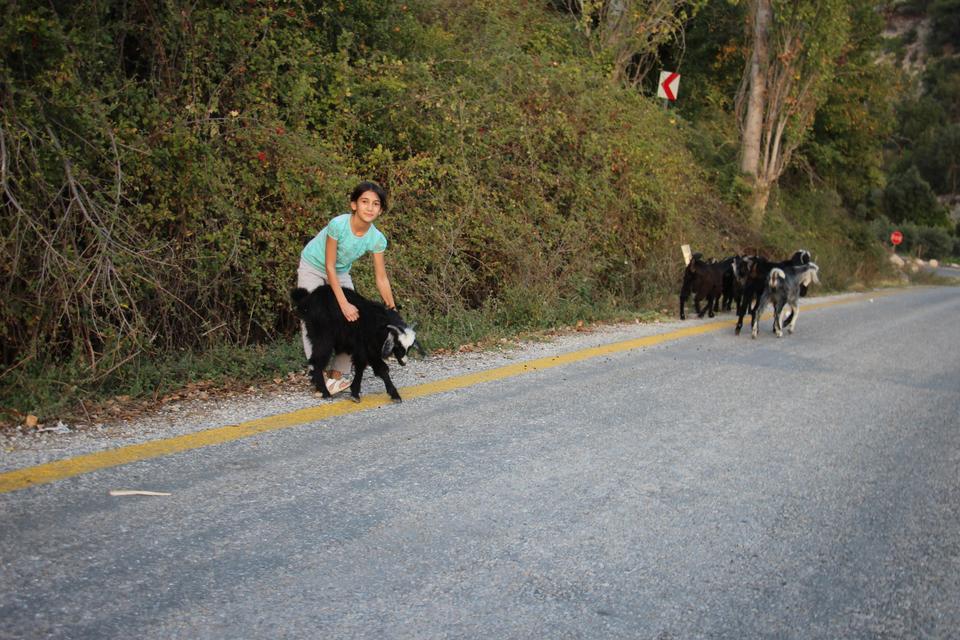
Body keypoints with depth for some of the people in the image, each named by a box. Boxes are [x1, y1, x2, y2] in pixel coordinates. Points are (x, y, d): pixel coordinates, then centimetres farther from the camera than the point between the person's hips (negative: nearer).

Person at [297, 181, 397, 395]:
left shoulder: (377, 239, -23)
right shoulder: (338, 224, -35)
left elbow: (381, 279, -15)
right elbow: (329, 266, -29)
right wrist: (344, 304, -33)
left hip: (340, 273, 4)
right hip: (312, 267, -4)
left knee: (351, 319, -8)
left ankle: (337, 373, -4)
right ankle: (319, 373, -9)